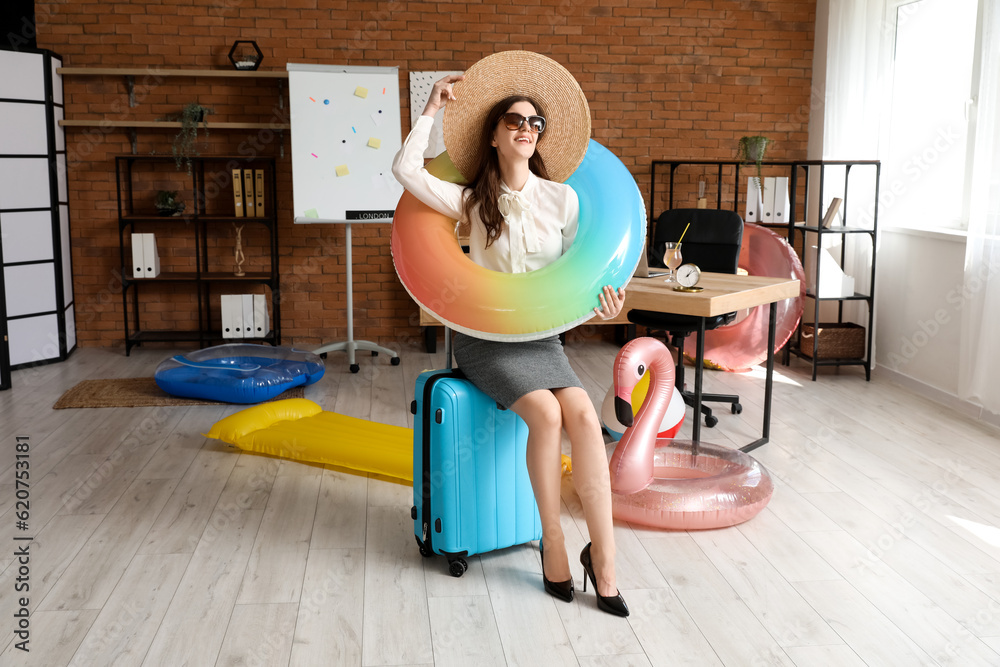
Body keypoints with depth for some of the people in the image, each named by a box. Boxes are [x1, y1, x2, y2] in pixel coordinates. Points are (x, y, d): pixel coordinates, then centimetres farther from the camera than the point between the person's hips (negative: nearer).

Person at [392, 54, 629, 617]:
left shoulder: (563, 198, 6)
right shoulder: (473, 201, 1)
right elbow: (406, 169, -12)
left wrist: (601, 304, -10)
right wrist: (434, 110, -3)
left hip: (540, 335, 2)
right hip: (485, 338, -2)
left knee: (583, 414, -25)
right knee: (546, 411, -28)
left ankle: (604, 557, -19)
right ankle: (554, 546, -13)